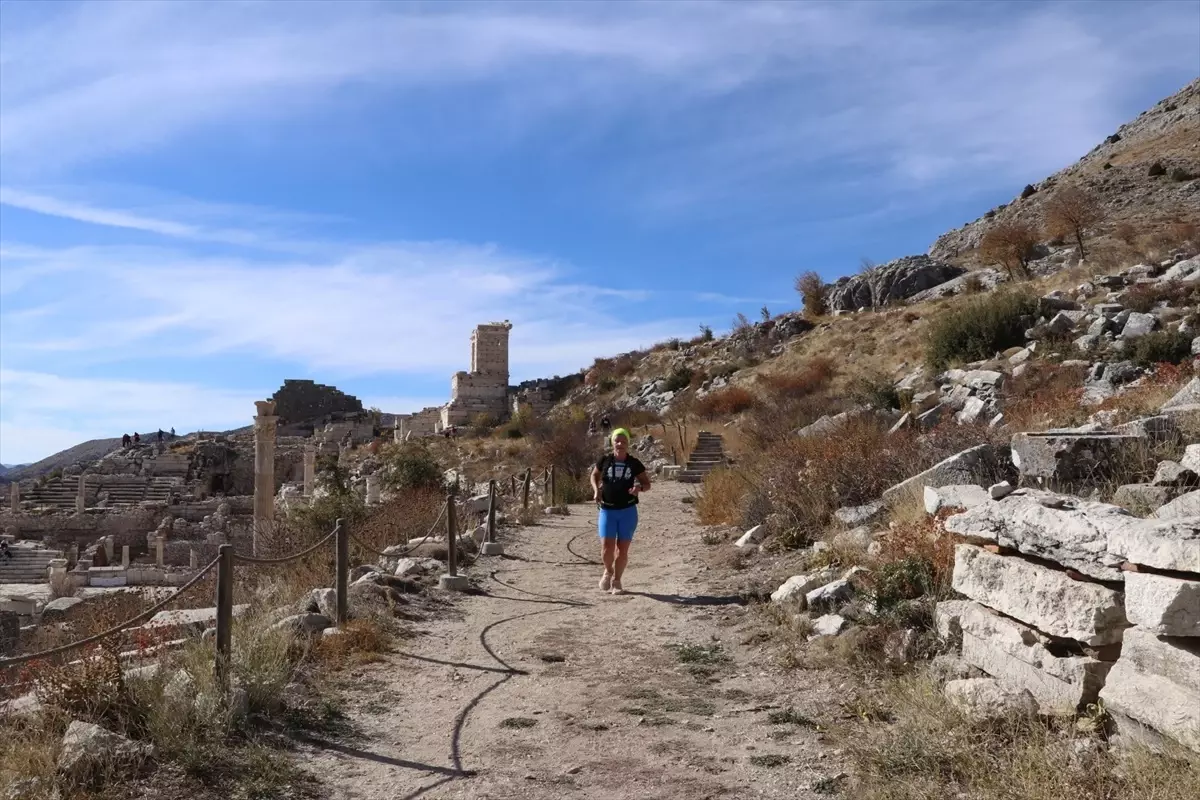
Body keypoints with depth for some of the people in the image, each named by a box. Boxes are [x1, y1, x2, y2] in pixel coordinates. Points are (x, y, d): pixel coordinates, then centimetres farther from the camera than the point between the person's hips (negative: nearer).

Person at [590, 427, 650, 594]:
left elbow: (647, 483, 7)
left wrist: (639, 487, -16)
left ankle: (616, 581, 23)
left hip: (628, 511, 0)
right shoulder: (605, 460, -1)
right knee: (607, 547, -9)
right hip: (607, 510, 0)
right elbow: (594, 475, 15)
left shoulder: (634, 463, -2)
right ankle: (608, 571, 23)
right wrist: (596, 490, -3)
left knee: (623, 550, 4)